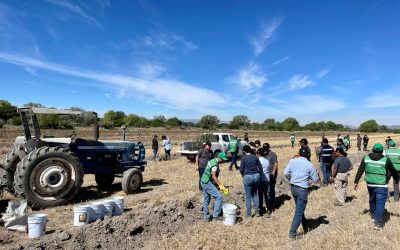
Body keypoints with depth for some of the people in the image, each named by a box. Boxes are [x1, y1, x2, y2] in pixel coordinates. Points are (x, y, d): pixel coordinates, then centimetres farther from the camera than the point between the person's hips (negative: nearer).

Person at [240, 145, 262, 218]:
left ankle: (248, 213, 15)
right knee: (255, 194, 19)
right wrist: (258, 175, 16)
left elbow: (241, 169, -9)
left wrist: (243, 175, 9)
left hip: (247, 177, -4)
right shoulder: (255, 157, 3)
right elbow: (260, 167, 4)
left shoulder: (243, 158, -8)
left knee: (248, 196, 8)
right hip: (256, 176, 4)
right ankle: (257, 211, 21)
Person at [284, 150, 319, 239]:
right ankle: (292, 233, 1)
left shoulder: (292, 161, -3)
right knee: (299, 211, 1)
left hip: (293, 187, 5)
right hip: (302, 189, -5)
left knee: (300, 208, 23)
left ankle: (305, 226, 40)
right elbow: (315, 179, -2)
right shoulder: (309, 165, -10)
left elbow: (286, 173, -7)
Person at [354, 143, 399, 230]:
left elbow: (360, 171, 0)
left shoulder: (366, 158, -3)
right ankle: (378, 222, -2)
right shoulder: (386, 160, -10)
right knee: (380, 203, 1)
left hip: (370, 184, 4)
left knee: (372, 200, 24)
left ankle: (373, 215, 43)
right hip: (381, 186, -4)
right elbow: (393, 171, 4)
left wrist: (356, 182, 7)